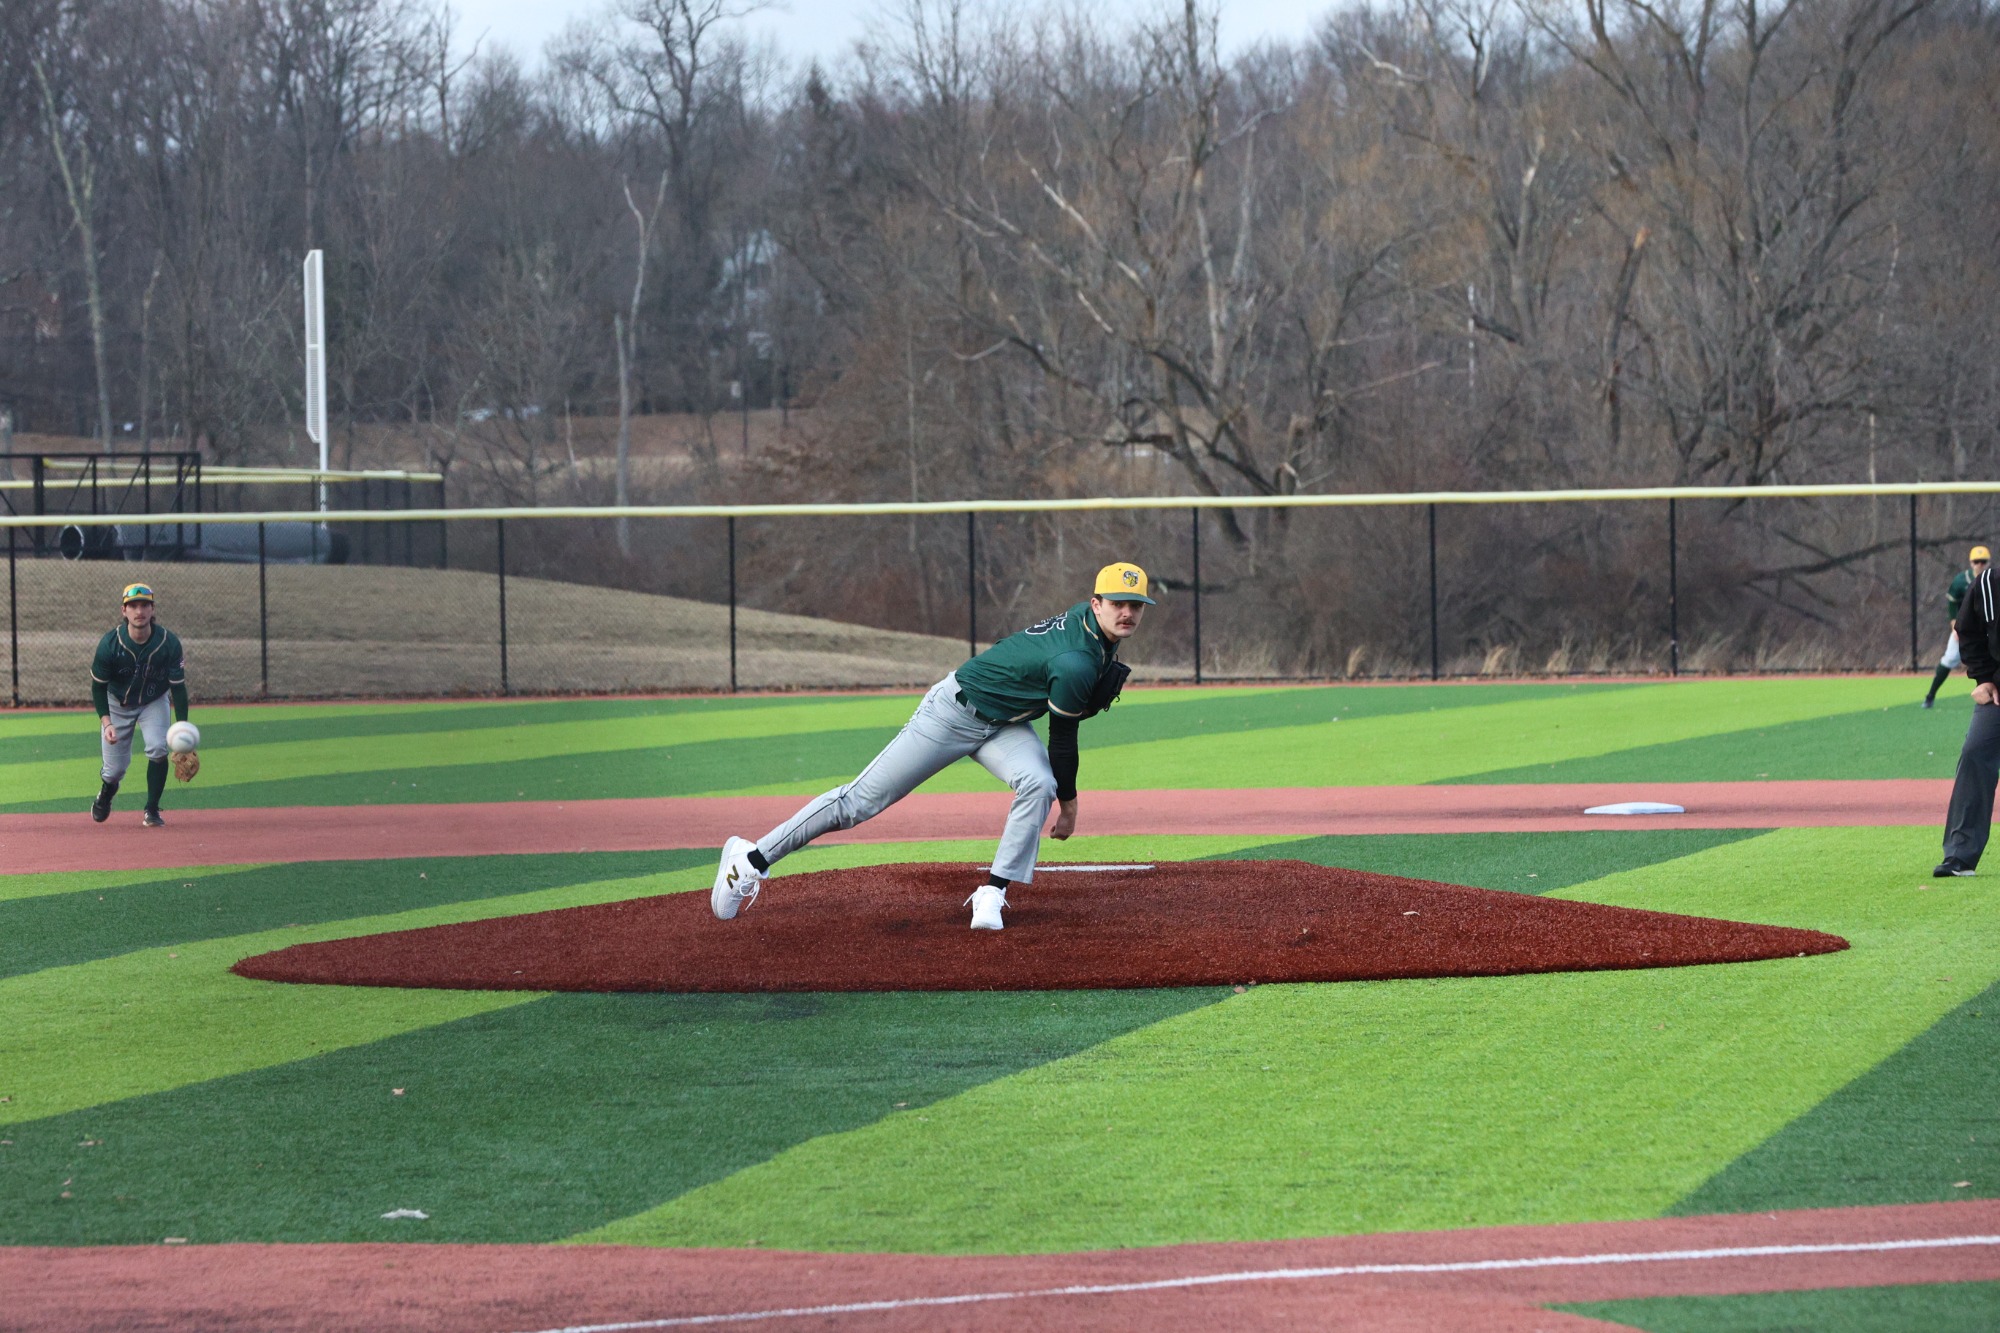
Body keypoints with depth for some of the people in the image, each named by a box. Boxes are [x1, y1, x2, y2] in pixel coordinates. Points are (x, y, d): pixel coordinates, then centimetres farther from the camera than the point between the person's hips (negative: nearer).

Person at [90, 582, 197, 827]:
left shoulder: (169, 642, -24)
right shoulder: (110, 643, -25)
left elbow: (178, 687, -16)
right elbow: (98, 686, -16)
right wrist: (106, 723, -29)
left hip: (154, 702, 0)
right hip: (117, 704, 0)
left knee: (158, 749, -25)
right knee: (115, 768, 0)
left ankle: (152, 811, -8)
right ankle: (106, 794, 39)